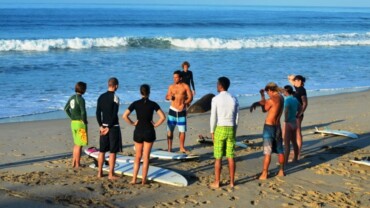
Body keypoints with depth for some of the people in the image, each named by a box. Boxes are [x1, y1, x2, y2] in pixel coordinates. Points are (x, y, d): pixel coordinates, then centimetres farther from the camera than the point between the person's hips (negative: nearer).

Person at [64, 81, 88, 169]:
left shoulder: (72, 97, 8)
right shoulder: (80, 99, -17)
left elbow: (66, 109, 15)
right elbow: (83, 112, -24)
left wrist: (72, 118, 15)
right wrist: (84, 121, -9)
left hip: (73, 122, 8)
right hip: (80, 123, -8)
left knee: (76, 144, 18)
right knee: (79, 145, 0)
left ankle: (73, 163, 22)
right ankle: (77, 164, 5)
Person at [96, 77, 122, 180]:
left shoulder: (101, 97, 5)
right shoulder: (115, 97, -13)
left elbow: (98, 113, 3)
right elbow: (114, 115, -17)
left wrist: (101, 126, 3)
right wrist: (109, 128, -12)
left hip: (104, 126, 6)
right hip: (113, 127, -6)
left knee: (102, 151, 13)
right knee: (112, 152, 0)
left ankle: (100, 172, 19)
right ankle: (111, 174, 3)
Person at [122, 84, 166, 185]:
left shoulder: (136, 104, -3)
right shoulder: (153, 104, -6)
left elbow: (124, 116, -9)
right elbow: (163, 117, -13)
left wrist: (132, 123, 2)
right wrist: (155, 125, -1)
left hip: (138, 131, 1)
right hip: (149, 131, -1)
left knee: (137, 157, 13)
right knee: (146, 157, 6)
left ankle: (134, 179, 9)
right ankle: (144, 180, 8)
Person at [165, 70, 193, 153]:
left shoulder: (185, 86, -2)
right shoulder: (171, 87, 6)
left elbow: (190, 97, -6)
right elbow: (167, 97, 13)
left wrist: (184, 104, -22)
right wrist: (169, 97, -12)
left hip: (182, 111, -2)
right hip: (172, 110, 2)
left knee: (182, 130, 2)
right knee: (170, 130, 0)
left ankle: (182, 147, 16)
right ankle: (169, 148, 7)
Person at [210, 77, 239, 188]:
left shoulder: (216, 99, -8)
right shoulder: (234, 99, 5)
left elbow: (213, 117, -8)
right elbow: (236, 117, 8)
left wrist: (212, 131, 1)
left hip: (220, 129, -4)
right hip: (231, 129, 4)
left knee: (218, 158, 1)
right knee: (230, 157, 7)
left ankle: (216, 182, 6)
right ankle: (232, 182, 10)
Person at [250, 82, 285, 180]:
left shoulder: (272, 99, -18)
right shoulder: (281, 98, 6)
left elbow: (264, 109, -2)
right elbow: (266, 103, 13)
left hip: (269, 127, -8)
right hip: (277, 127, 8)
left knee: (267, 152, -4)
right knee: (279, 150, 16)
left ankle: (264, 174, -1)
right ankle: (281, 171, 25)